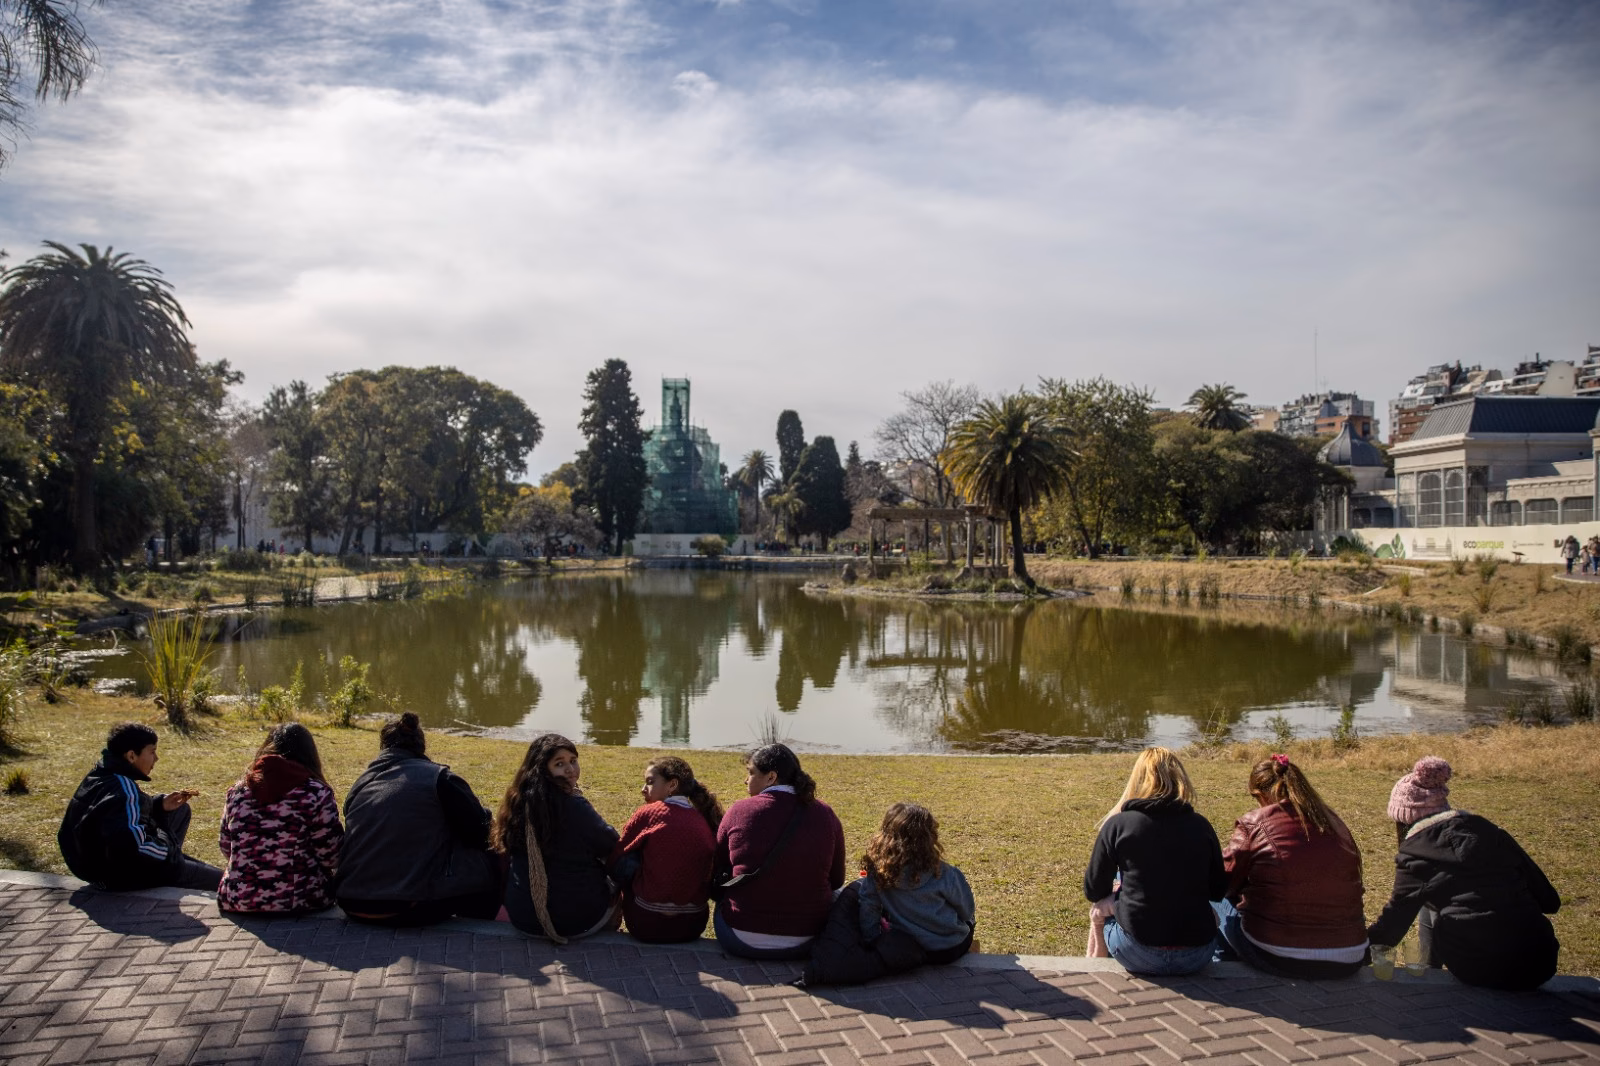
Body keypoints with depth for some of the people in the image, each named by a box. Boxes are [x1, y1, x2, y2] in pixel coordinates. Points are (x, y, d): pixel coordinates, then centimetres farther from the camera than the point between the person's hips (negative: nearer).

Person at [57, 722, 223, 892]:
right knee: (219, 880, -8)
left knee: (181, 811, 23)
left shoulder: (101, 775, 3)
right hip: (122, 874, -11)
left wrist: (161, 804, 4)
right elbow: (130, 844, -39)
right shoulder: (123, 790, -28)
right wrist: (171, 851, -21)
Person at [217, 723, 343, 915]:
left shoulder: (237, 791, 2)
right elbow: (331, 857, -8)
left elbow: (226, 849, 12)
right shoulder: (316, 794, -11)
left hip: (236, 900, 4)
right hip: (297, 901, -4)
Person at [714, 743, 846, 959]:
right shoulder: (825, 815, -3)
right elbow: (836, 880, 8)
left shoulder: (739, 811, -8)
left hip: (742, 943, -1)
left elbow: (717, 868, 7)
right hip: (807, 944, 1)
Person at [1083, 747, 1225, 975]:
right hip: (1196, 956, 3)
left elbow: (1094, 891, 3)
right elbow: (1218, 891, 13)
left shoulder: (1117, 824, -5)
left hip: (1140, 956, -2)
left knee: (1099, 910, 26)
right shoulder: (1201, 826, 2)